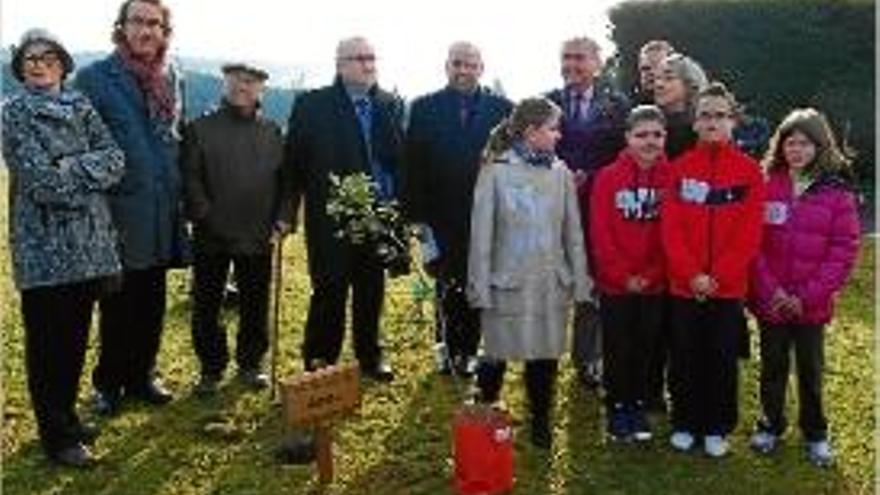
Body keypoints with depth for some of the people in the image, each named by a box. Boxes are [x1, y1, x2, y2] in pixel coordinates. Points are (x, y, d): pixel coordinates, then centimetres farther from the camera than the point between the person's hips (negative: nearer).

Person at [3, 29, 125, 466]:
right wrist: (90, 171, -5)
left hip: (91, 242, 5)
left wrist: (70, 169, -12)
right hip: (45, 245, -5)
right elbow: (40, 178, -14)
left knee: (76, 336, 14)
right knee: (47, 341, 3)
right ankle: (57, 435, 13)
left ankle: (66, 417, 29)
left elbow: (115, 161, 0)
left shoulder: (80, 106, 12)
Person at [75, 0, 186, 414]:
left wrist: (177, 193, 12)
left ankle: (141, 376, 28)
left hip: (161, 213, 5)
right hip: (120, 210, -5)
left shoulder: (169, 79, 11)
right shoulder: (95, 78, -6)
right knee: (118, 305, 5)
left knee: (151, 303, 13)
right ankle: (109, 384, 20)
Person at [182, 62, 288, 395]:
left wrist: (282, 217, -3)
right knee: (207, 306, 7)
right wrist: (204, 216, -13)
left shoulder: (272, 133, 9)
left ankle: (251, 364, 26)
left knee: (255, 306, 10)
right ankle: (211, 368, 22)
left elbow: (286, 179, 9)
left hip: (258, 237, 2)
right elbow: (190, 178, -4)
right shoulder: (201, 129, 1)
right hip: (212, 237, -1)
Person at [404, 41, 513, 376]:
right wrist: (417, 212, -7)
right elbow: (413, 164, -1)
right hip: (442, 216, 0)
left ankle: (468, 349, 19)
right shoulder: (425, 108, 3)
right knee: (447, 285, 8)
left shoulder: (501, 108, 2)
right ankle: (448, 347, 22)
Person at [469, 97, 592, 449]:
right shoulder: (496, 172, -7)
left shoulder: (561, 173, 2)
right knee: (497, 357, 6)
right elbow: (482, 233, -5)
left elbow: (573, 232, 6)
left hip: (552, 283, 3)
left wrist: (580, 281, 4)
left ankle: (541, 421, 30)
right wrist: (480, 286, -6)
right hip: (508, 283, -3)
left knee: (545, 356, 10)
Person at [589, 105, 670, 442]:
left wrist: (651, 274, -9)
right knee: (617, 349, 8)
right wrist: (624, 275, -11)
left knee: (646, 348, 11)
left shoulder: (670, 177, 0)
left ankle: (638, 407, 27)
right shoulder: (608, 178, -4)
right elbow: (600, 233, -7)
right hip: (615, 283, -1)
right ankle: (617, 409, 23)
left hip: (655, 284, 2)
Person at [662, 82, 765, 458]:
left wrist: (718, 276, -13)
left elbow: (750, 234, -5)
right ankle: (684, 423, 24)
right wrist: (692, 275, -13)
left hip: (729, 286, -1)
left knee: (723, 357, 8)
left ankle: (718, 427, 23)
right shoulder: (680, 168, 2)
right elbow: (670, 228, -4)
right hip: (684, 285, 1)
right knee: (685, 357, 9)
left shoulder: (749, 171, 0)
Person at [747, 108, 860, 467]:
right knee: (772, 366, 15)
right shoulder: (765, 185, -3)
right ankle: (771, 426, 32)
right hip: (770, 299, 1)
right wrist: (769, 290, -12)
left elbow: (844, 250, -7)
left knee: (810, 369, 13)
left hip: (812, 303, -1)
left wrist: (808, 296, -13)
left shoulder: (838, 192, -5)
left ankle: (815, 434, 29)